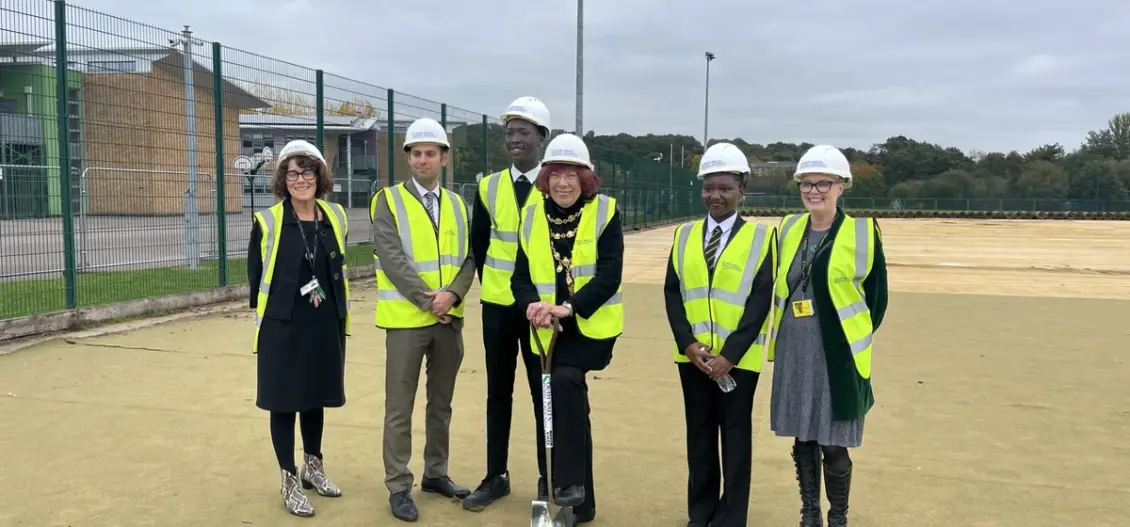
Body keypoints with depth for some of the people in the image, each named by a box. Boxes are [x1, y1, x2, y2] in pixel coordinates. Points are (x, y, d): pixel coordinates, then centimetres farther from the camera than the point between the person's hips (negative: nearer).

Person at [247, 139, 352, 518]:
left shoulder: (336, 217, 3)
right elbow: (256, 274, -3)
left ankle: (313, 466, 36)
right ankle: (290, 482, 18)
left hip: (325, 324, 4)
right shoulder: (267, 221, -9)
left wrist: (333, 307, 11)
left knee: (316, 397, 17)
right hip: (282, 327, -4)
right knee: (284, 401, 4)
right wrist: (271, 312, 0)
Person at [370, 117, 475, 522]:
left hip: (450, 318, 5)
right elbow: (393, 258, -13)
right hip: (407, 319, -4)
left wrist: (453, 294, -14)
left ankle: (435, 474, 28)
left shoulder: (457, 205, 10)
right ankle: (398, 487, 11)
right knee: (400, 408, 1)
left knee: (441, 403, 15)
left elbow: (468, 256, 4)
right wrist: (428, 301, -16)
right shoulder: (389, 201, -4)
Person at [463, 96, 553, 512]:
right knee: (498, 392, 9)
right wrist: (491, 282, 9)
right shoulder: (489, 187, 4)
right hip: (497, 305, 3)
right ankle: (496, 477, 20)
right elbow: (478, 244, 12)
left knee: (543, 392, 6)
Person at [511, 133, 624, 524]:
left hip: (591, 325, -4)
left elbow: (609, 276, -14)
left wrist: (569, 306, -26)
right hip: (549, 330, 5)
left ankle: (570, 481, -15)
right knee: (558, 405, 9)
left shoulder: (605, 212, -6)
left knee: (565, 380, -29)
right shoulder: (531, 216, 5)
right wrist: (533, 305, -19)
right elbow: (521, 275, 2)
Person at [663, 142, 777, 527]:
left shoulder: (760, 237, -3)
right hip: (692, 356, 3)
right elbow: (672, 293, 3)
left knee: (735, 435, 5)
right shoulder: (685, 235, 7)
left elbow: (760, 301, -9)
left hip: (738, 358, -3)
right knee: (699, 432, 12)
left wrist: (729, 355, -15)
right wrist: (689, 344, -10)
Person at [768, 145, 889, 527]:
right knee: (802, 439, 13)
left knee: (833, 445, 1)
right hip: (794, 354, 4)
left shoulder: (862, 232, -7)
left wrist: (854, 337, 1)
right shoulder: (788, 229, 5)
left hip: (838, 356, -4)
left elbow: (876, 296, 0)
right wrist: (790, 334, 9)